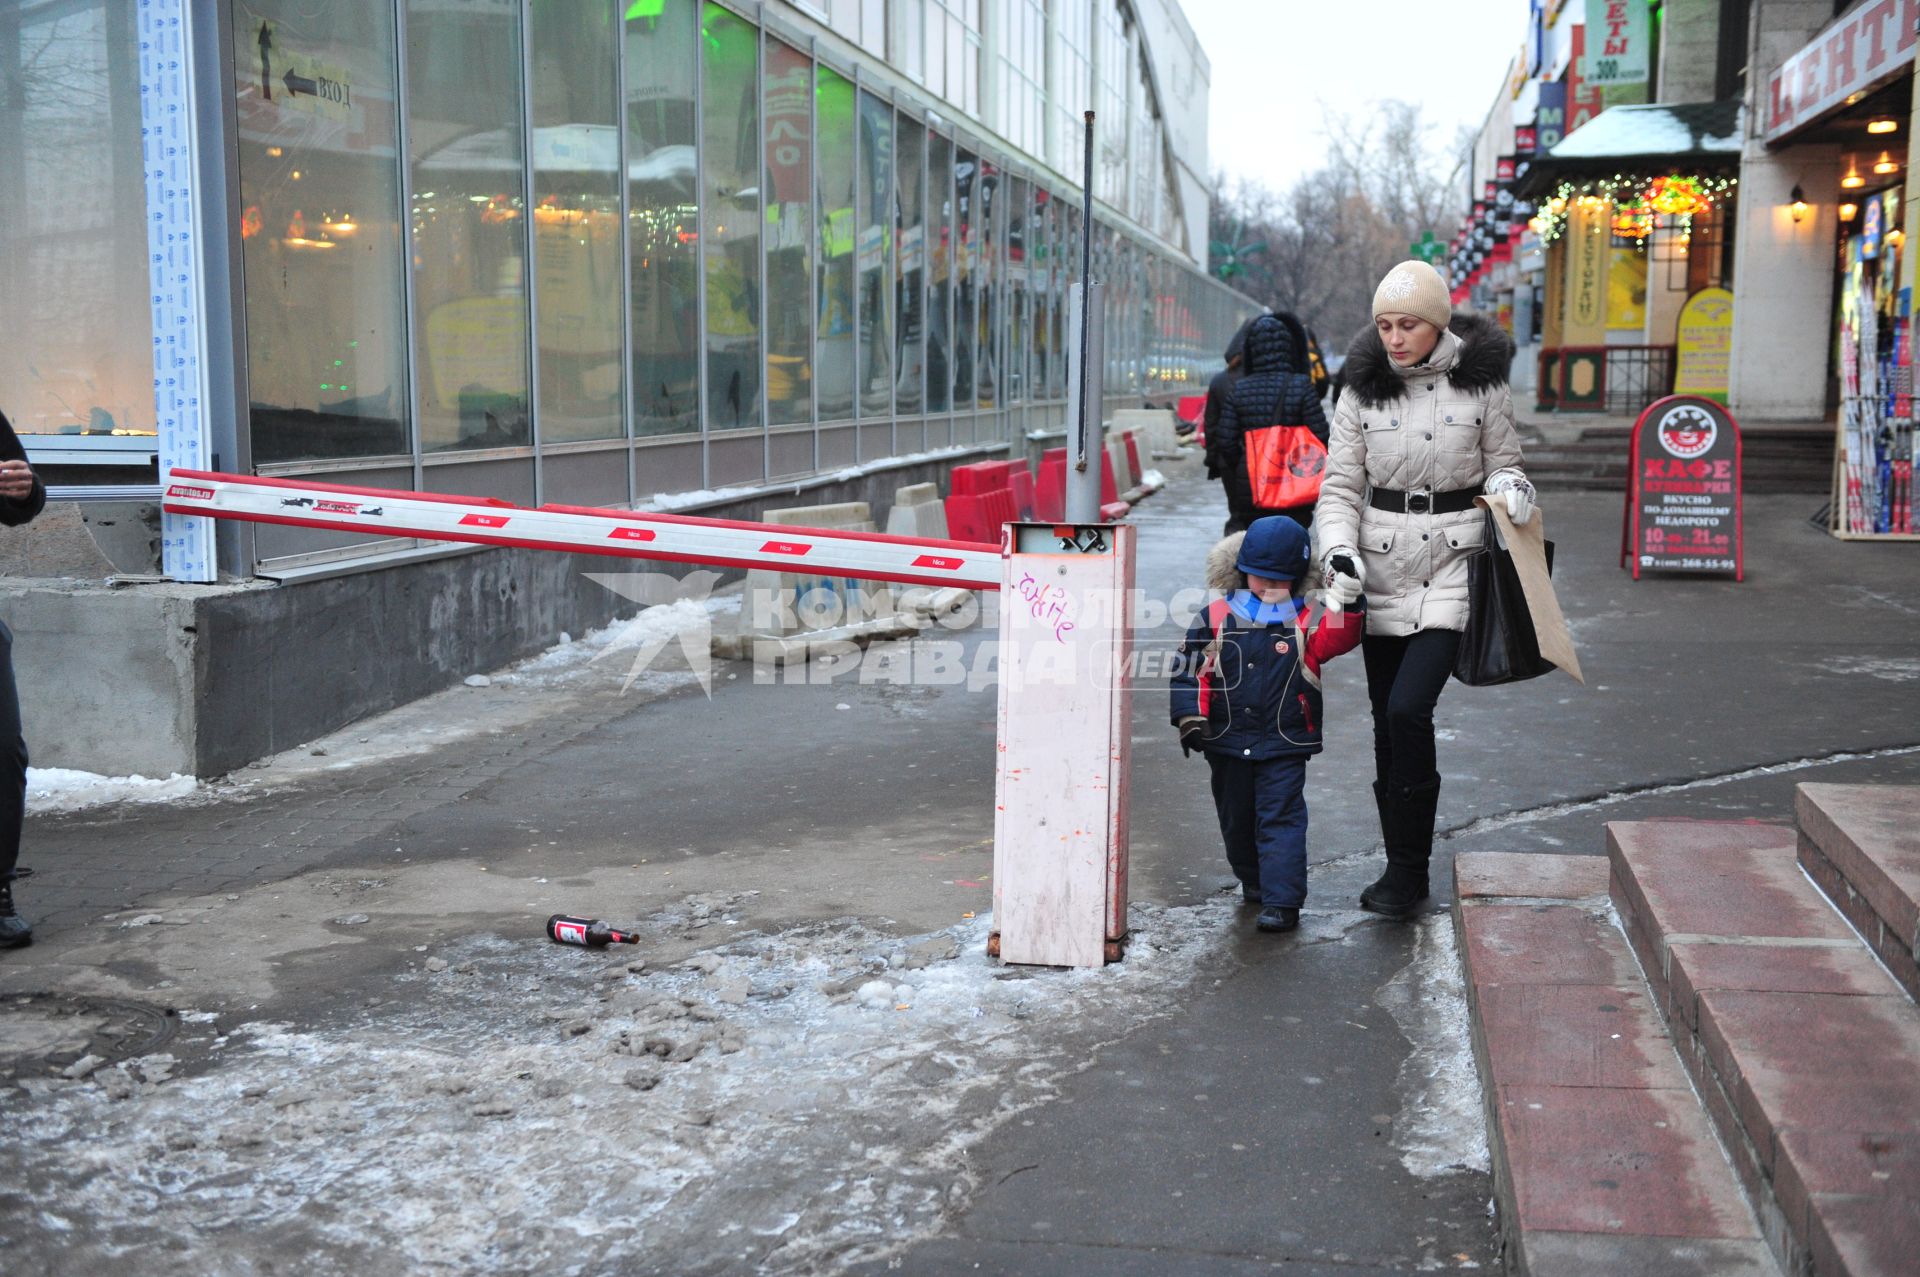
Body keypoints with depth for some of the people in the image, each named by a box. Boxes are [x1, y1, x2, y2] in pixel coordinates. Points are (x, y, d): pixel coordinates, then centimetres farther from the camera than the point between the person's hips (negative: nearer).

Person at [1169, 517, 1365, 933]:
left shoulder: (1307, 620, -1)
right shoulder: (1217, 618, -1)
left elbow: (1339, 636, -17)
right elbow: (1190, 668, -1)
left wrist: (1349, 602, -33)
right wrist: (1190, 717, -9)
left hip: (1284, 745, -2)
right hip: (1227, 743, 3)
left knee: (1281, 819, -7)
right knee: (1236, 820, 17)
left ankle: (1282, 902, -7)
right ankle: (1252, 880, 39)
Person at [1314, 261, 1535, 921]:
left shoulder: (1482, 383, -2)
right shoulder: (1363, 388, 3)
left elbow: (1502, 464, 11)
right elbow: (1340, 484, 4)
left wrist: (1509, 485, -12)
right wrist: (1339, 551, -12)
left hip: (1451, 567, -3)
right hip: (1381, 569, 3)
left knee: (1409, 708, -16)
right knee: (1386, 720, 7)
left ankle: (1409, 869, -2)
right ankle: (1401, 867, 20)